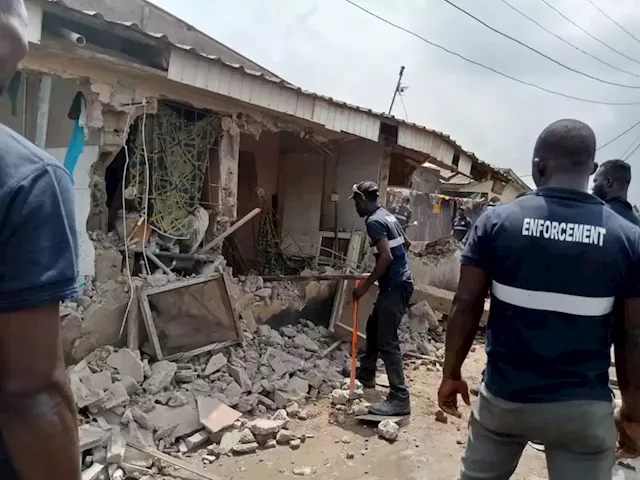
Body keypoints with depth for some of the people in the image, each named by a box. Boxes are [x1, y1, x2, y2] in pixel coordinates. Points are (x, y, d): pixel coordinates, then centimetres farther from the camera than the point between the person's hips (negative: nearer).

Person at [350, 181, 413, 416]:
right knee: (373, 327, 23)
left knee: (387, 342, -8)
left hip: (394, 287, -10)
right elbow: (405, 244, 24)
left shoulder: (374, 221, -16)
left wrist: (365, 285, -20)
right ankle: (366, 374, 39)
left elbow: (386, 257, -25)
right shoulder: (387, 215, 13)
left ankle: (400, 398, -5)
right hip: (399, 283, 10)